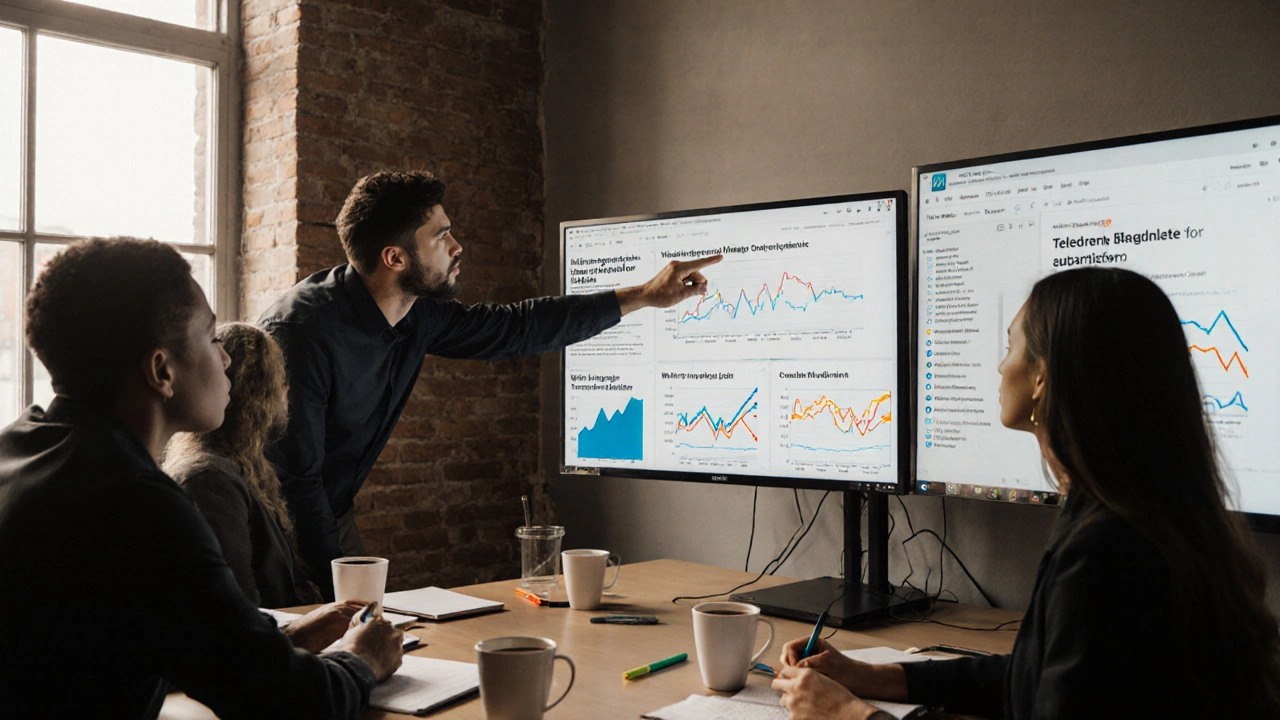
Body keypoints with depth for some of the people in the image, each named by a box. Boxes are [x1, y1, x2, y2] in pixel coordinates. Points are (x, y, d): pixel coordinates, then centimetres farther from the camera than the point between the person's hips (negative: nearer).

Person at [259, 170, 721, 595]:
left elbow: (515, 328, 5)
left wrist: (644, 295, 7)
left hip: (332, 518, 6)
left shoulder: (418, 316, -6)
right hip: (281, 528, -6)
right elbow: (293, 477, -26)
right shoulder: (306, 329, -28)